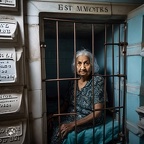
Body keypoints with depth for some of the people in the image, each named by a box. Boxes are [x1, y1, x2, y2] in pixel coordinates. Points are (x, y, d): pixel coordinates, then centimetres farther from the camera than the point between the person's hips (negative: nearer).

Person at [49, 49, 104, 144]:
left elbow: (97, 112, -17)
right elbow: (66, 102, 11)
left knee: (59, 131, -23)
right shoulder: (74, 81, 1)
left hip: (89, 119, -5)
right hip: (71, 116, 5)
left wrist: (73, 124, -22)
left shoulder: (98, 80, -15)